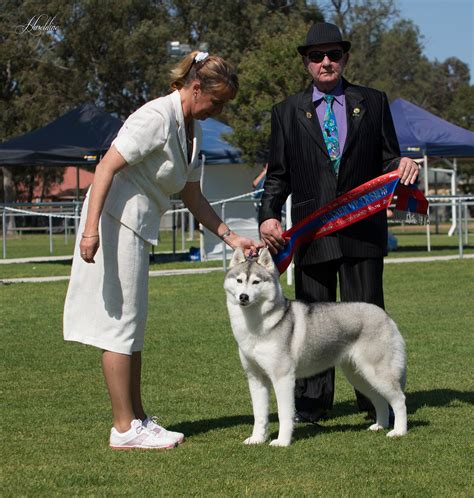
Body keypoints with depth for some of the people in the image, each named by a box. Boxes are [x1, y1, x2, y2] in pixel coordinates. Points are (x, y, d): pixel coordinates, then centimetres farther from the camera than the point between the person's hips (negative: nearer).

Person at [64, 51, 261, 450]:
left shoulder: (191, 129, 12)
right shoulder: (157, 117, -17)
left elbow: (192, 196, 17)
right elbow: (106, 167, -22)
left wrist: (230, 237, 10)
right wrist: (91, 228, -29)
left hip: (138, 227, 10)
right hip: (116, 220, -10)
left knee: (132, 324, 12)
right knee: (121, 321, -6)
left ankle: (137, 418, 19)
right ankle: (124, 427, -2)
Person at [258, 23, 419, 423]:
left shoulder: (373, 103, 11)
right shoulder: (288, 112, 11)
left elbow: (387, 161, 12)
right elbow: (278, 175, 11)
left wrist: (403, 165, -12)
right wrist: (268, 215, -6)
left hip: (363, 229, -1)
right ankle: (313, 402, 11)